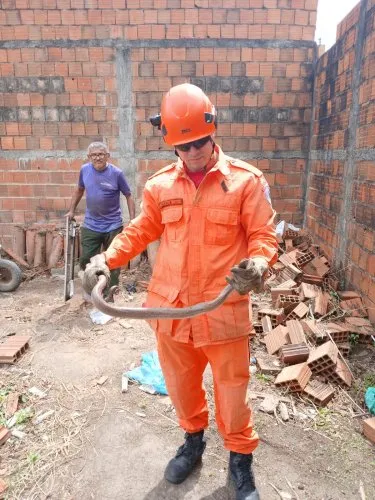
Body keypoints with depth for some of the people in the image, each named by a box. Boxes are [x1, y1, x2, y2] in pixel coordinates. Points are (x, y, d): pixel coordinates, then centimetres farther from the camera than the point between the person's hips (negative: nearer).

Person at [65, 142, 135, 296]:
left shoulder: (117, 173, -11)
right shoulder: (84, 170, -1)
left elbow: (128, 196, -5)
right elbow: (79, 190, 16)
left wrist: (133, 221, -10)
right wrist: (71, 210, 16)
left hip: (113, 226, -3)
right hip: (90, 226, 3)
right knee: (86, 260, 7)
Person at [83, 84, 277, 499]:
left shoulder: (245, 180, -6)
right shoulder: (160, 184, 3)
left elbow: (263, 234, -4)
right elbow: (141, 230, 12)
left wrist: (258, 264, -25)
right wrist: (107, 258, -2)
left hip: (223, 309, -3)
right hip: (170, 307, 4)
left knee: (230, 387, 13)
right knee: (180, 382, 22)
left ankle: (240, 457, 41)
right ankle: (193, 439, 51)